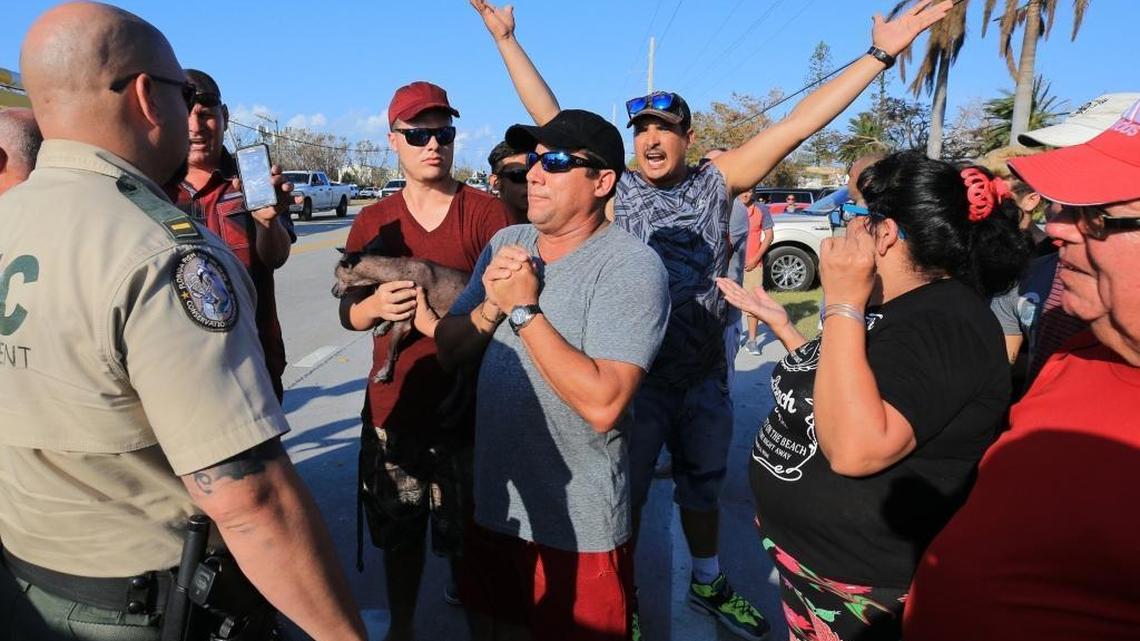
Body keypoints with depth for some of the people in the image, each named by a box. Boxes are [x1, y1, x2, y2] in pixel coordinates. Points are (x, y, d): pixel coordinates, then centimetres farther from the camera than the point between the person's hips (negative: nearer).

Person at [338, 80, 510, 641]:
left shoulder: (488, 213, -4)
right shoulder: (372, 222, 7)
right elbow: (348, 312, 9)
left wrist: (440, 325, -20)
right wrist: (375, 306, -13)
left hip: (467, 402, -3)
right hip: (393, 402, 4)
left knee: (466, 533, 9)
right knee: (399, 530, 18)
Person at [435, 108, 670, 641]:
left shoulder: (630, 267, -19)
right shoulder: (507, 244, 1)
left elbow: (602, 404, -29)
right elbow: (449, 350, 4)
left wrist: (523, 309, -24)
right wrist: (491, 306, -16)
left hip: (578, 529, -6)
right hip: (494, 506, 6)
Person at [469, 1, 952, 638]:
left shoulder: (717, 182, -2)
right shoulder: (617, 189, -5)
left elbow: (797, 124, -6)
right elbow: (551, 118, -8)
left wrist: (880, 53, -9)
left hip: (705, 375, 3)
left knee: (703, 487, 22)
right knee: (624, 493, 11)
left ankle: (708, 583, 45)